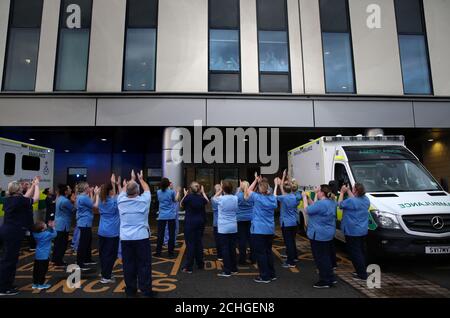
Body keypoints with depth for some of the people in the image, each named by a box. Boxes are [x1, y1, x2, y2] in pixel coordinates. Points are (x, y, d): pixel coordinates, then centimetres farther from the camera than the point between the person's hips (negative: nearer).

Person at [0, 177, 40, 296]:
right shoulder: (19, 200, -16)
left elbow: (26, 197, 20)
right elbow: (35, 199, -4)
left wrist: (33, 185, 23)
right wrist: (36, 185, 6)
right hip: (13, 233, -9)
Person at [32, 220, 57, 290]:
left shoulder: (36, 234, 1)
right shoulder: (47, 234, -18)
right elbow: (54, 235, -3)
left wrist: (49, 227, 12)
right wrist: (52, 227, 1)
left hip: (37, 255, 7)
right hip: (44, 256, -7)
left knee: (36, 269, 14)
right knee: (43, 270, 1)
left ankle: (35, 283, 23)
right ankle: (41, 284, 6)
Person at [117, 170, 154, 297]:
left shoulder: (121, 200, -1)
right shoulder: (143, 200, -6)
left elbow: (124, 190, 20)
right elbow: (147, 189, 13)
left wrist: (132, 179, 35)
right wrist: (140, 179, 30)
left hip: (125, 238, 3)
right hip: (142, 237, -3)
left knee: (128, 264, 11)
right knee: (144, 264, 4)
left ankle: (130, 290, 21)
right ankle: (146, 290, 10)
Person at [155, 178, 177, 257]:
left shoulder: (158, 192, 0)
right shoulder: (172, 192, -9)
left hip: (162, 216, 2)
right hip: (171, 216, -2)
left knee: (160, 234, 7)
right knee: (171, 234, 5)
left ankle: (158, 252, 12)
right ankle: (170, 252, 9)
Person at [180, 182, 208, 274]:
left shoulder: (188, 197, -14)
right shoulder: (201, 197, -2)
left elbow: (181, 205, 3)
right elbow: (207, 201, 22)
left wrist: (185, 195, 9)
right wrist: (203, 192, 29)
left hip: (189, 223, -4)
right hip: (200, 222, 4)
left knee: (190, 244, -1)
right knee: (199, 242, 14)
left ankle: (188, 267, -2)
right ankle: (200, 264, 23)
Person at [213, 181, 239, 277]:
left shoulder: (221, 199, -14)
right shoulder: (235, 198, -3)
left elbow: (214, 198, 8)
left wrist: (220, 191, 11)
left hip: (223, 228, -5)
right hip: (233, 227, 5)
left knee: (225, 248, 1)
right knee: (232, 248, 14)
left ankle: (227, 271, 5)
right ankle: (234, 268, 25)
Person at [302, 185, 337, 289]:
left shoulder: (321, 203, -25)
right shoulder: (331, 202, 7)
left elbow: (307, 210, -15)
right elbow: (315, 207, 11)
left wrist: (304, 197, -5)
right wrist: (307, 198, 6)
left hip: (319, 235, -10)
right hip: (328, 234, 10)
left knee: (321, 258, 2)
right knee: (326, 257, 20)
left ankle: (326, 281, 12)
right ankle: (331, 278, 30)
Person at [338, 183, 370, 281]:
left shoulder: (351, 201, -23)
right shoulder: (366, 200, 2)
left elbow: (340, 204, -6)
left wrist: (342, 192, 4)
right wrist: (348, 191, 18)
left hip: (352, 232, -8)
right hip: (363, 231, 9)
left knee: (355, 253, 0)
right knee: (361, 252, 19)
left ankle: (362, 274, 5)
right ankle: (362, 270, 30)